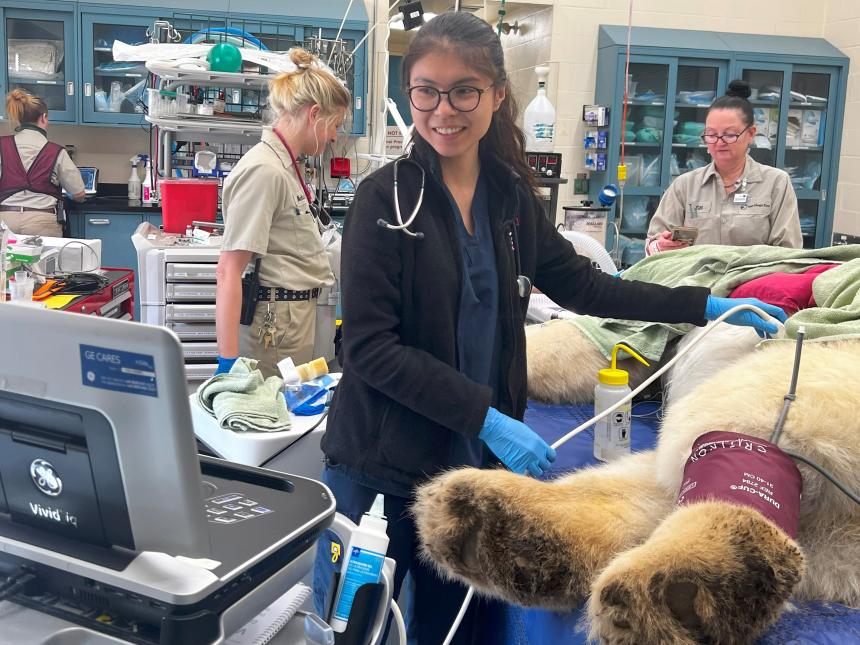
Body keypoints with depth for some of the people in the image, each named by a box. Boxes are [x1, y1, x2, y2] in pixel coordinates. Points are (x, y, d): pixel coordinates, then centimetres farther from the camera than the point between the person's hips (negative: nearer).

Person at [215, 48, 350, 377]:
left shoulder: (286, 165, 12)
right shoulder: (264, 171, -15)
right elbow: (228, 271, -20)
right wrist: (228, 361, -23)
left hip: (300, 321, 9)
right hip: (276, 324, -9)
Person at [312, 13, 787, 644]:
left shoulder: (511, 194, 4)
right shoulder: (386, 197, -11)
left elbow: (580, 284, 13)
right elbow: (371, 345, -17)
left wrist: (703, 304, 9)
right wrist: (485, 417, -22)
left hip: (475, 459, 4)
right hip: (382, 466, -4)